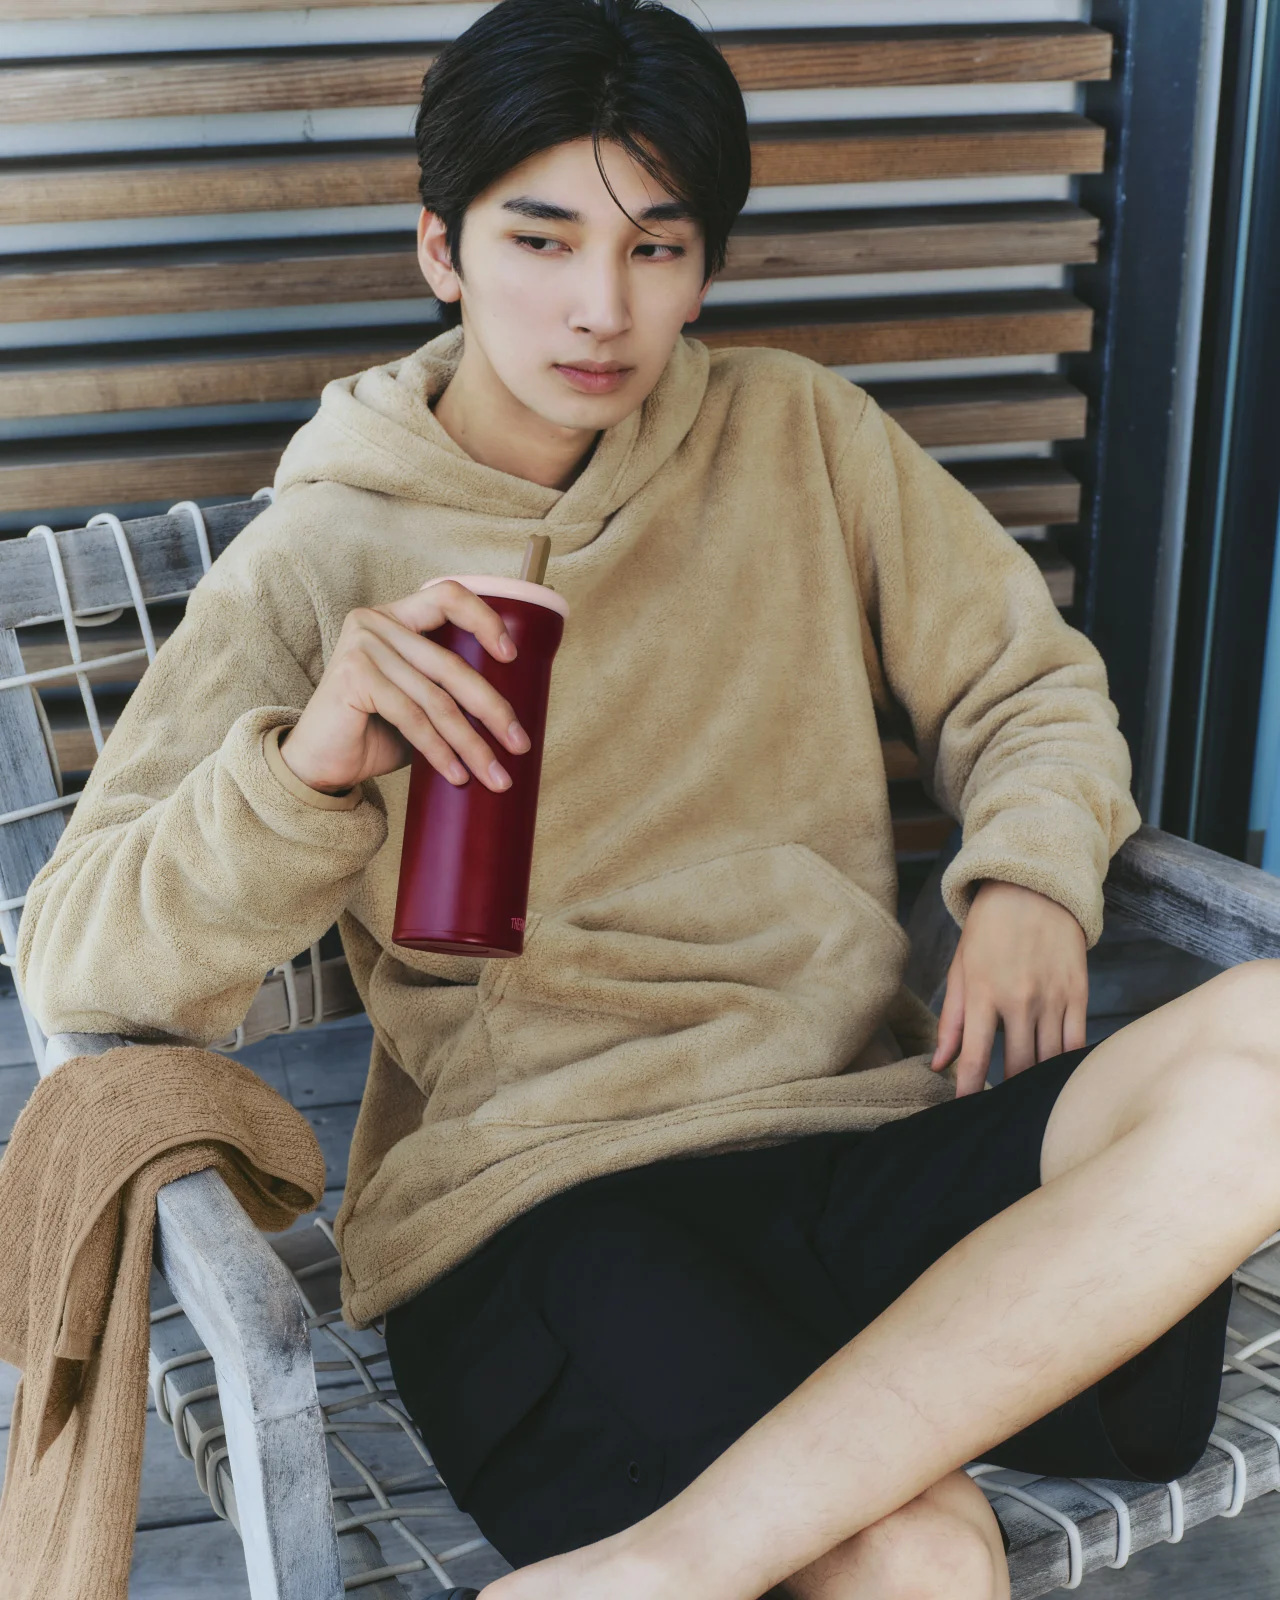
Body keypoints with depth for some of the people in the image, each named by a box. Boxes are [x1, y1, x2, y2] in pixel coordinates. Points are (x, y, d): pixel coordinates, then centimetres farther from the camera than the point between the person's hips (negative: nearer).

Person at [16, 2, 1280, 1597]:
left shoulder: (795, 434, 14)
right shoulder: (319, 558, 4)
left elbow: (1029, 686, 20)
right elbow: (76, 965, -3)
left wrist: (1031, 881, -2)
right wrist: (305, 769, -24)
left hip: (858, 1120, 6)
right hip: (532, 1188, -5)